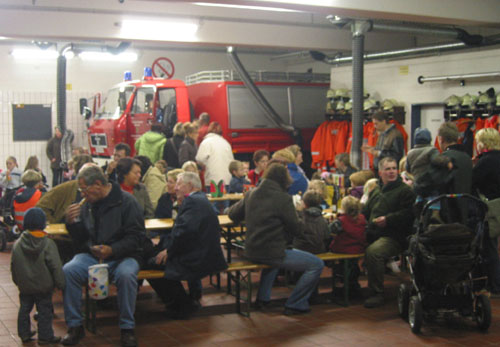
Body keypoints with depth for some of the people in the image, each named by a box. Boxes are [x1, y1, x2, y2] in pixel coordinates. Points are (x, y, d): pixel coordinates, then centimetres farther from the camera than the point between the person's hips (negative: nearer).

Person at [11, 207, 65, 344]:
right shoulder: (48, 244, -15)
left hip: (24, 287, 4)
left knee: (24, 309, 17)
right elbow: (56, 267, -14)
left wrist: (17, 281, 20)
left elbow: (13, 266, 5)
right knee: (44, 311, 5)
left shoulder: (17, 244, -3)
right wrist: (61, 283, -5)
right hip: (43, 287, -4)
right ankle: (45, 336, 9)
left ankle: (24, 334, 24)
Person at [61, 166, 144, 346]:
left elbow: (136, 237, -11)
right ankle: (75, 326, -8)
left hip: (122, 256, -4)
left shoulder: (126, 201, -6)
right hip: (91, 256, 4)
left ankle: (127, 328, -17)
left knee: (126, 274, -35)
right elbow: (80, 241, 14)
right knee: (68, 271, -22)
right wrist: (71, 222, -5)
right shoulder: (87, 204, 8)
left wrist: (112, 250, -24)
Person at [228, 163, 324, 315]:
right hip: (272, 253, -8)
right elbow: (295, 230, -9)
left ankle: (263, 297, 38)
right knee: (317, 265, -2)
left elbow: (233, 214, 16)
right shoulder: (283, 198, -15)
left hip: (251, 251, 8)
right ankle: (294, 305, 5)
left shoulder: (251, 194, 3)